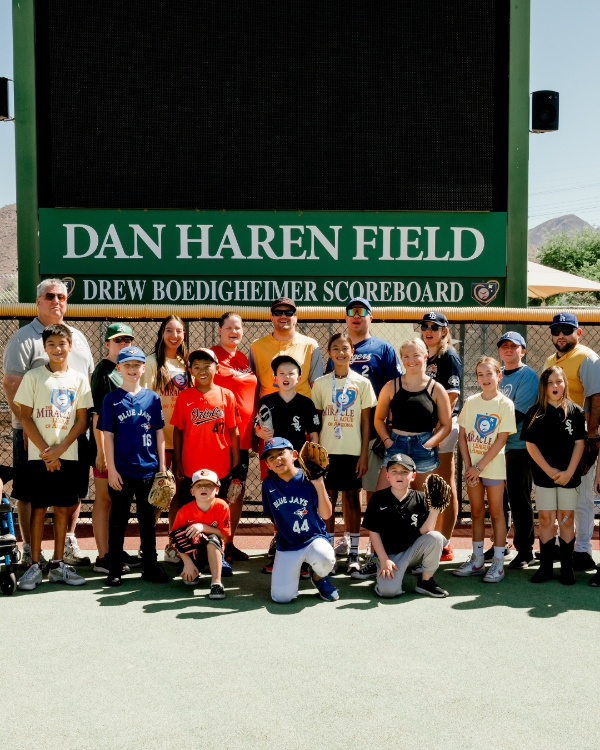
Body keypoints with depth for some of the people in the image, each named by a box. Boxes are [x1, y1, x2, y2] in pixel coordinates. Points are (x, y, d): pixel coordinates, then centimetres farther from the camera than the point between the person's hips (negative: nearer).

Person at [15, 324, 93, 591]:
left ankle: (58, 565, 15)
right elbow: (25, 417, -3)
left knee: (63, 508, 6)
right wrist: (45, 451, -10)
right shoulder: (33, 376, -1)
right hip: (39, 455, -2)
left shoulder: (78, 379, 4)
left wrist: (60, 449, -9)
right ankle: (34, 566, 9)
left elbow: (82, 419, 2)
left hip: (67, 455, 2)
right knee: (38, 508, 1)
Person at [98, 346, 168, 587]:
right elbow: (108, 435, -2)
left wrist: (162, 467, 3)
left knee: (148, 520, 12)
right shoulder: (112, 399, -2)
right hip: (121, 472, -2)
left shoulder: (152, 398, 3)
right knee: (118, 521, 7)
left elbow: (159, 433, 6)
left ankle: (150, 567, 22)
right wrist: (111, 469, -7)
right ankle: (115, 569, 16)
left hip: (148, 470, 2)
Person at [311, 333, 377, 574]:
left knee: (352, 498, 5)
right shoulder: (320, 383, 3)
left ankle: (353, 553, 13)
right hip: (327, 450, 1)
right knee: (327, 500, 3)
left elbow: (366, 422, 2)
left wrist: (364, 454, -3)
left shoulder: (362, 383, 1)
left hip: (352, 451, -1)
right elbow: (316, 420, 6)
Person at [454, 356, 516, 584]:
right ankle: (477, 560, 21)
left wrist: (479, 467, -15)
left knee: (496, 512, 3)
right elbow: (462, 435, 3)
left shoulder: (505, 404, -8)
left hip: (493, 466, -4)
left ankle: (498, 563, 9)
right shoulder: (471, 402, 3)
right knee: (476, 512, 11)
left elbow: (501, 440, -12)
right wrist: (468, 465, -8)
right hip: (471, 466, 4)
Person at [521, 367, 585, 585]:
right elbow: (530, 444, -2)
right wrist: (549, 470, -11)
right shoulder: (535, 412, 0)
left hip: (569, 475, 0)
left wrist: (569, 472, -11)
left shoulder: (575, 411, 0)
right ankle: (545, 566, 10)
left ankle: (567, 566, 11)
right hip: (544, 475, 0)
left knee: (567, 519, 5)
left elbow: (579, 443, -1)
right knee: (546, 519, 4)